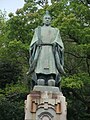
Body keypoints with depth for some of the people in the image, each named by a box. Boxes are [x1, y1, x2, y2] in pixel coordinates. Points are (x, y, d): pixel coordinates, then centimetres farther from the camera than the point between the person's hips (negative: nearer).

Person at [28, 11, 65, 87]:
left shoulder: (55, 31, 26)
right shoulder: (38, 30, 26)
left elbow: (59, 42, 15)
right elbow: (33, 41, 15)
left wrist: (55, 43, -7)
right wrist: (37, 42, -7)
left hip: (52, 52, 0)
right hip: (40, 51, 0)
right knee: (40, 72, -17)